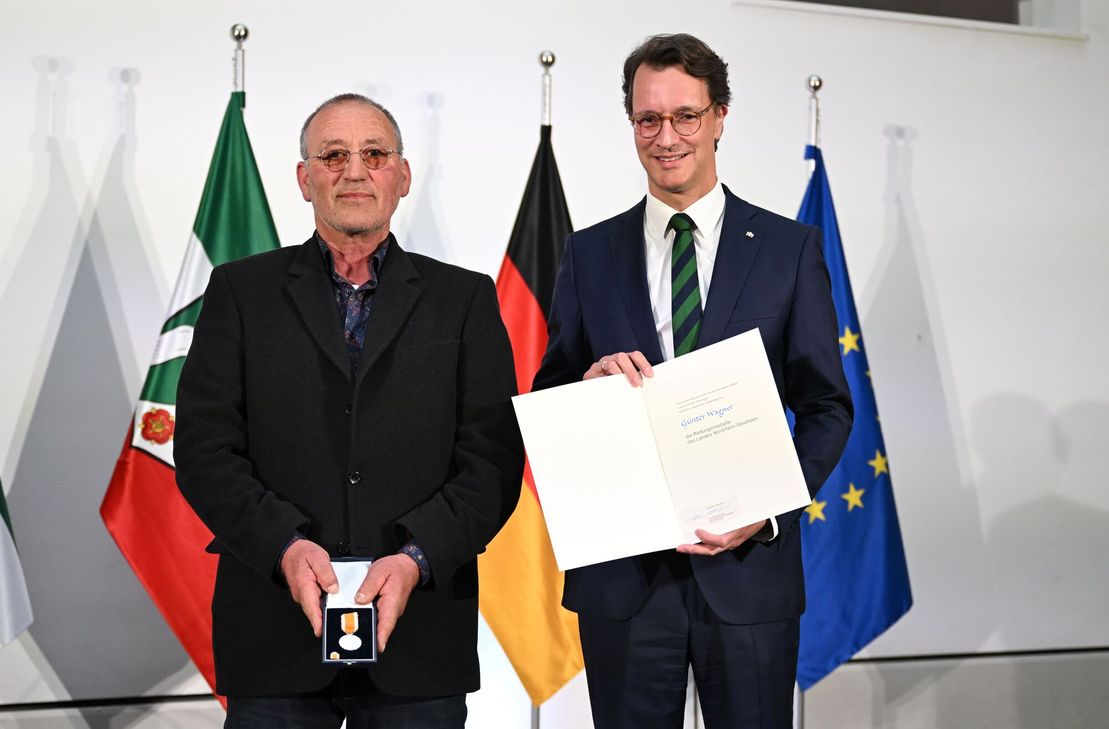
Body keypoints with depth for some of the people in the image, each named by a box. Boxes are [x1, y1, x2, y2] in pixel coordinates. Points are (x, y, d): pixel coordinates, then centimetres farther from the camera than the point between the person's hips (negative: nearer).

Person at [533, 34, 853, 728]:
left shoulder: (790, 248, 3)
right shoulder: (590, 254, 7)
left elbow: (828, 406, 2)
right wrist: (591, 381, -14)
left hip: (749, 566, -1)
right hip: (621, 573, 1)